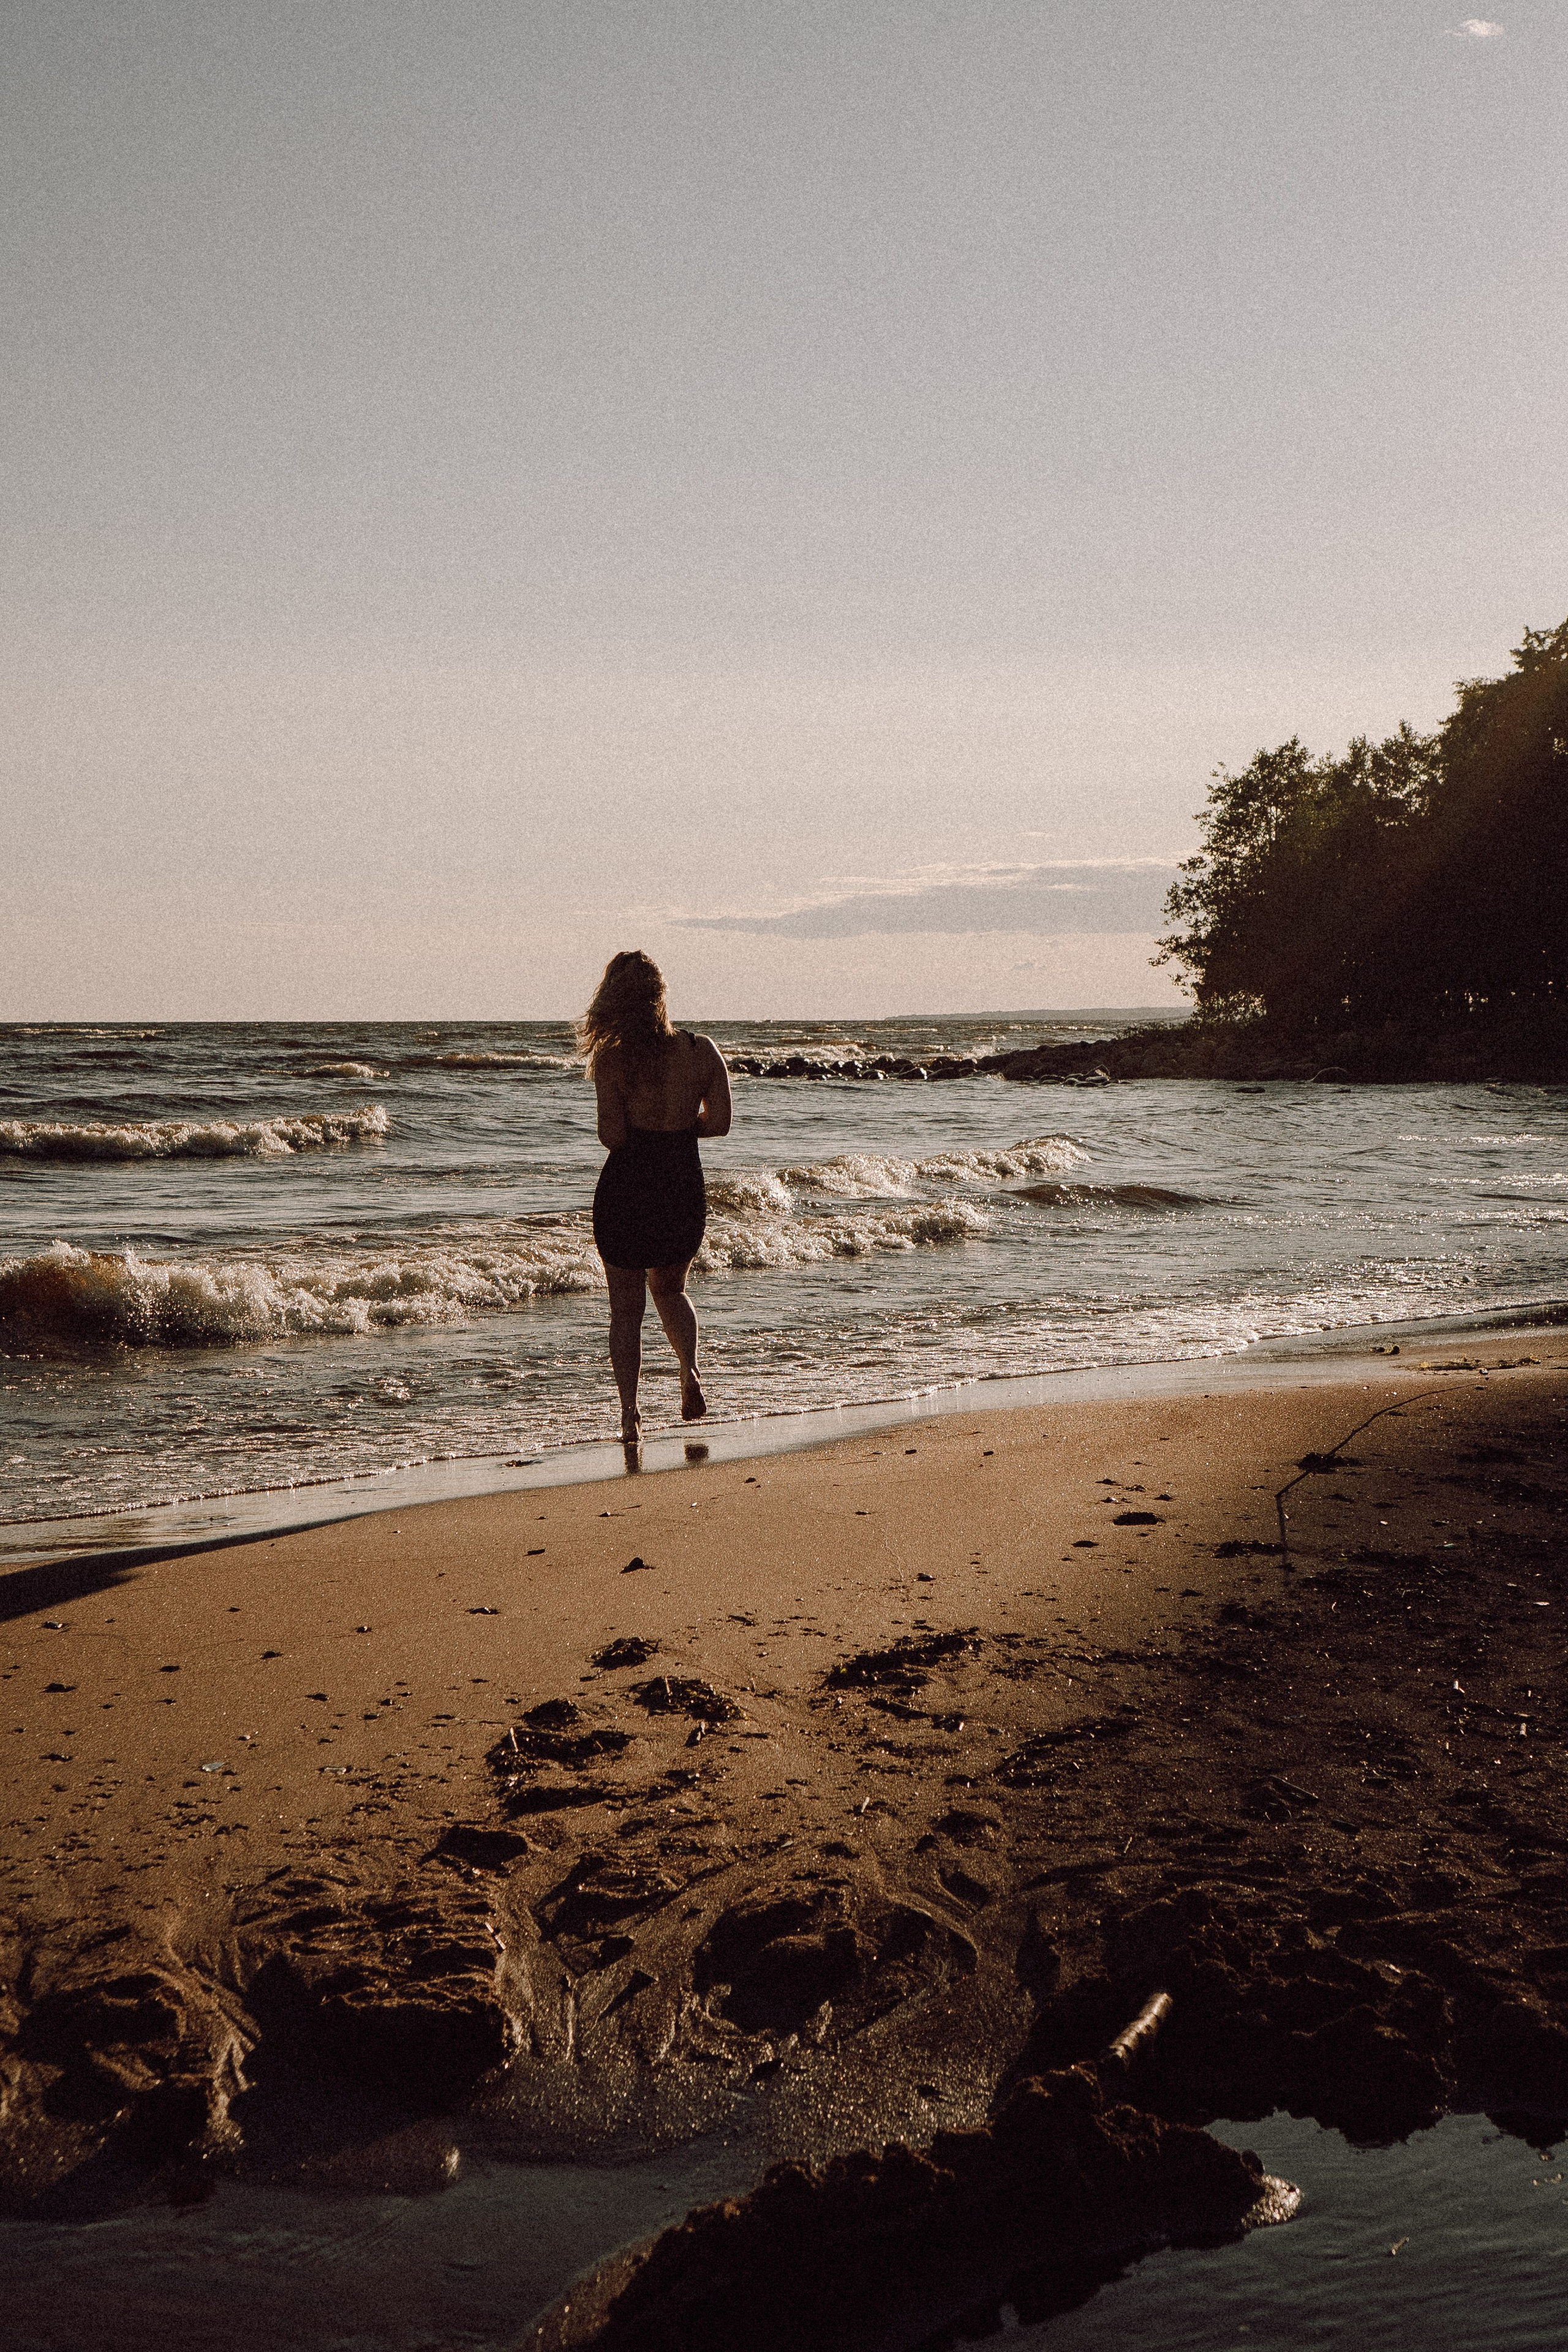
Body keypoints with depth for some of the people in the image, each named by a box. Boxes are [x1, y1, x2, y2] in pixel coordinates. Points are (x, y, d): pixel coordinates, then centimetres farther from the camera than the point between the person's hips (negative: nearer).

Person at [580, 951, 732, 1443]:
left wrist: (637, 1129, 6)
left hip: (626, 1190, -3)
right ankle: (689, 1368, 3)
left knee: (626, 1306, 11)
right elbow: (718, 1122, -1)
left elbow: (612, 1137, -17)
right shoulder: (702, 1052, -6)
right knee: (669, 1287, 26)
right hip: (683, 1190, 3)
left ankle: (630, 1413, 7)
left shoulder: (611, 1059, -14)